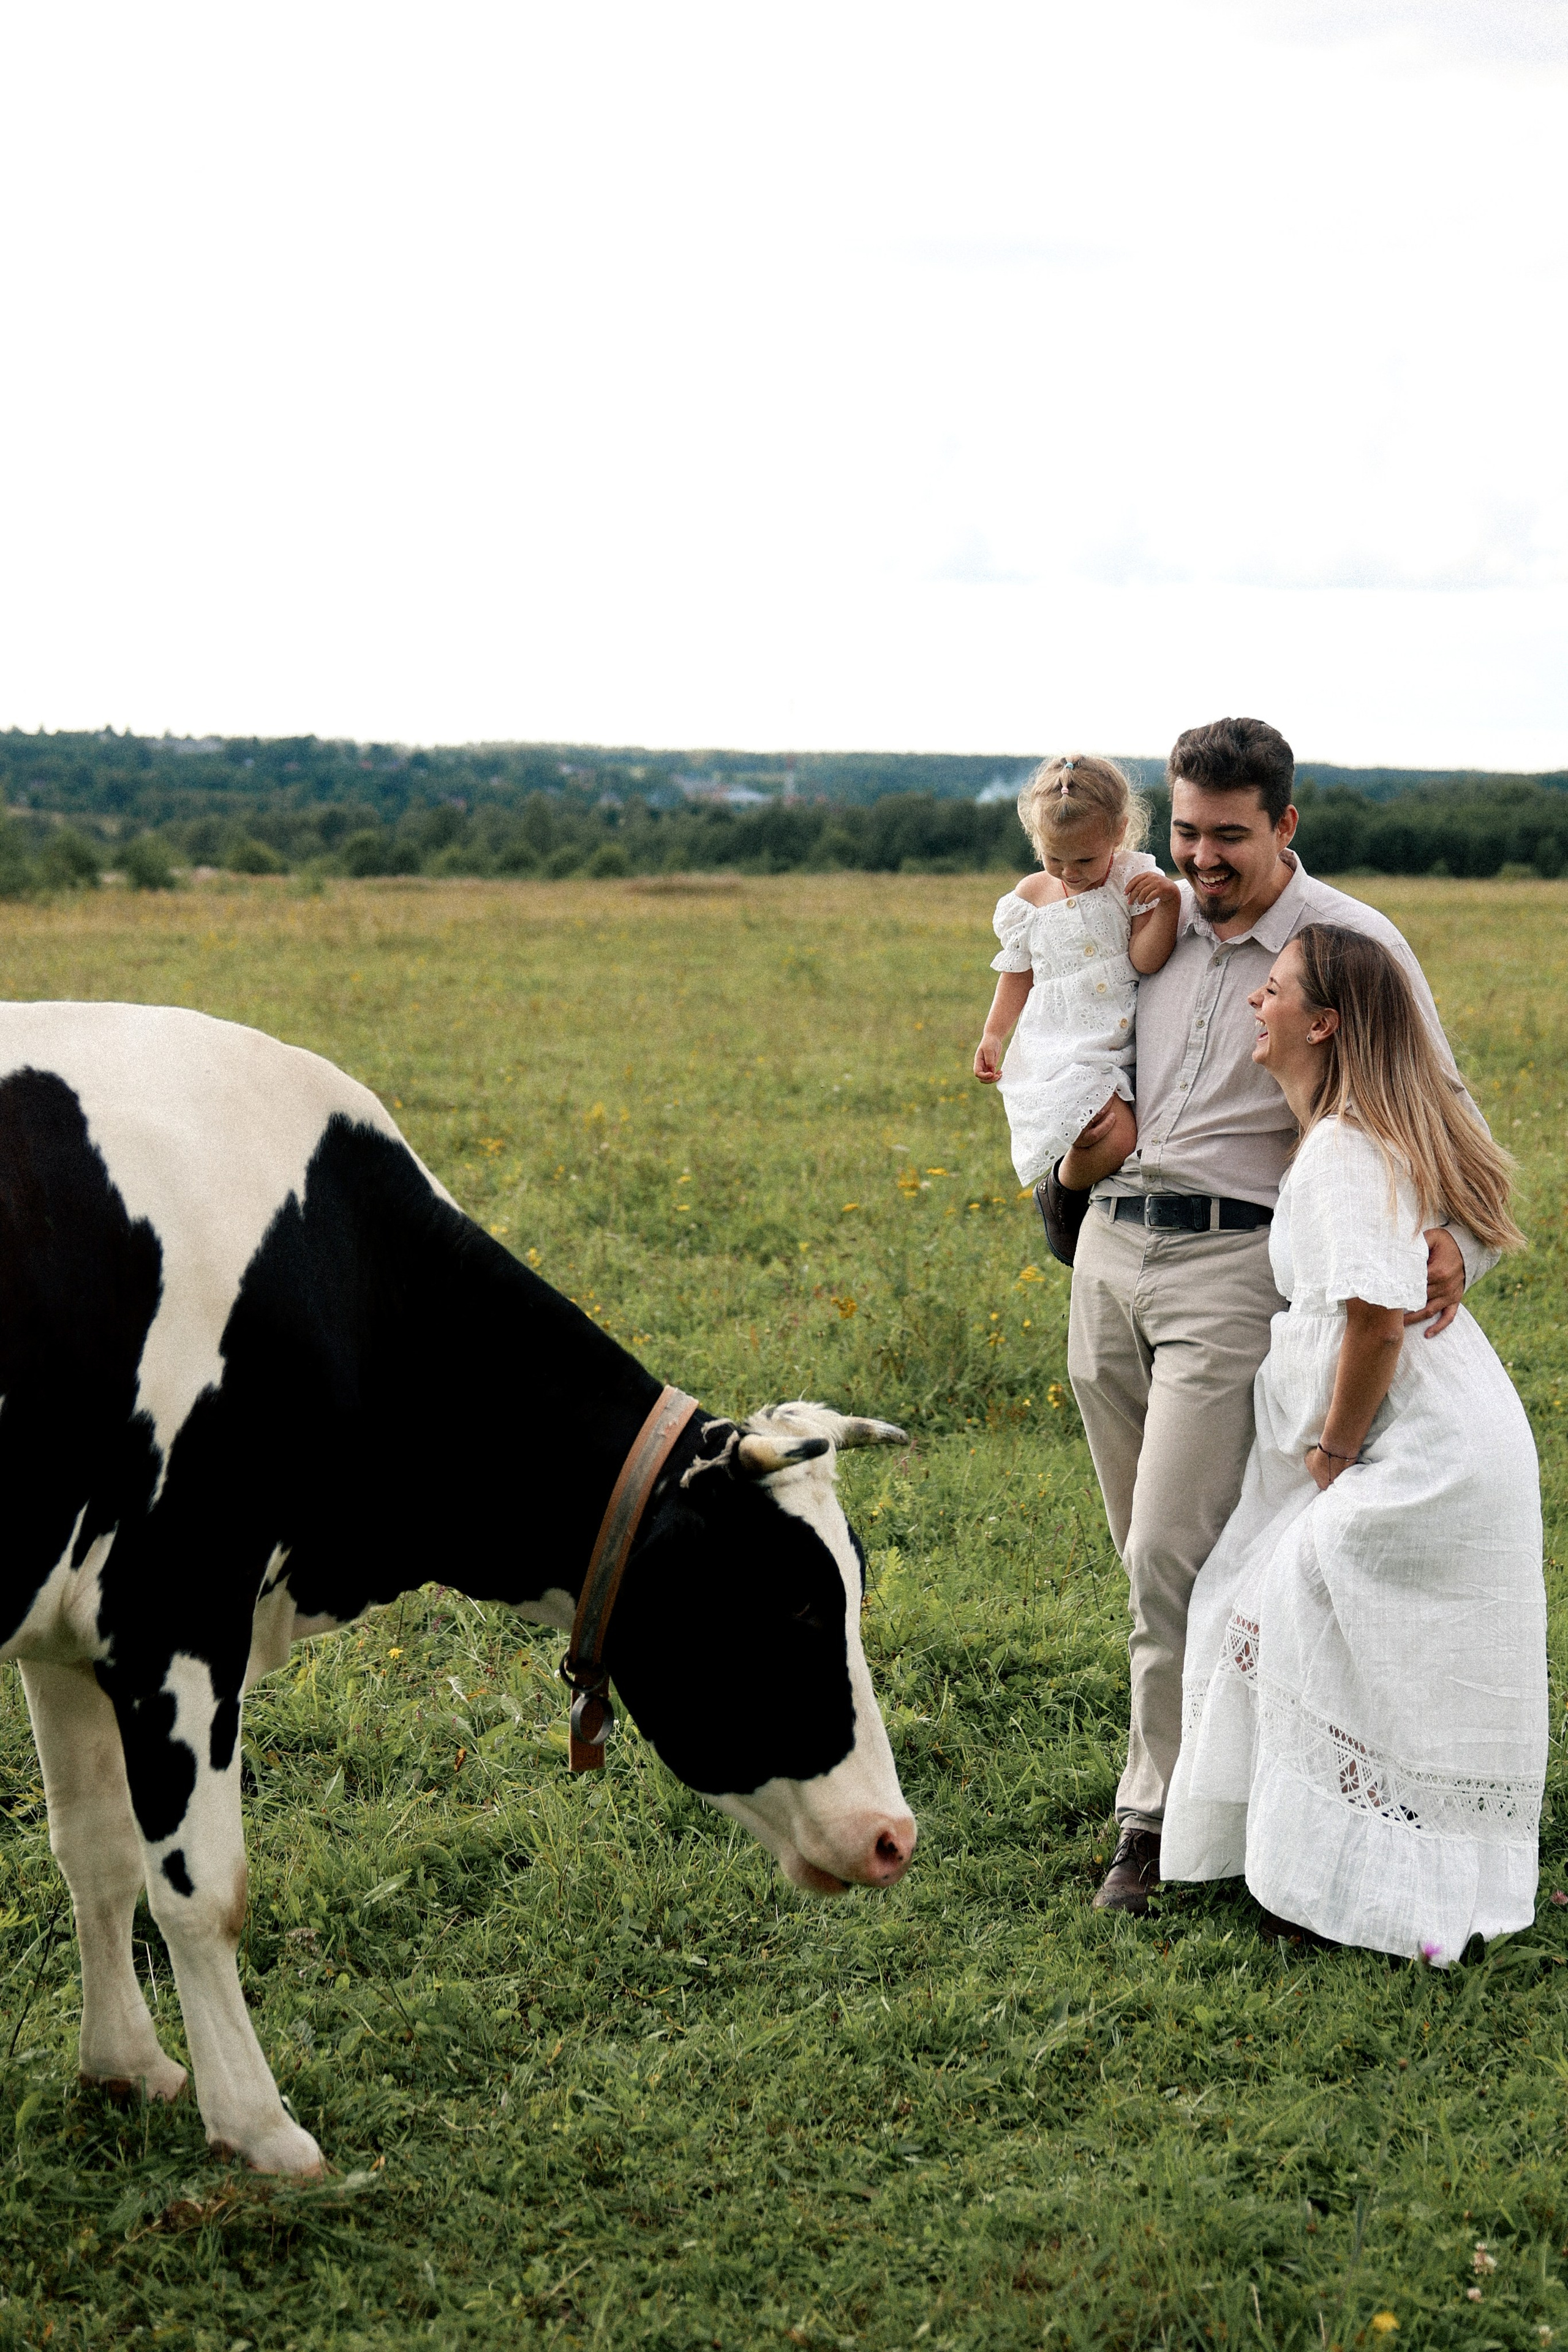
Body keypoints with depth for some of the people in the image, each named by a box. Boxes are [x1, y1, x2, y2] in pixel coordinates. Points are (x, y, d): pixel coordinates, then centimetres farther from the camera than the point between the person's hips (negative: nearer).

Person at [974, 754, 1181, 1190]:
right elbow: (1018, 973, 18)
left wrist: (1169, 902, -21)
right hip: (1062, 1052, -1)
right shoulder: (1032, 895, 8)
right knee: (1114, 1137, -23)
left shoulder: (1133, 880, 1)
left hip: (1125, 1042, 2)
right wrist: (992, 1035, 9)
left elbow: (1145, 959, -8)